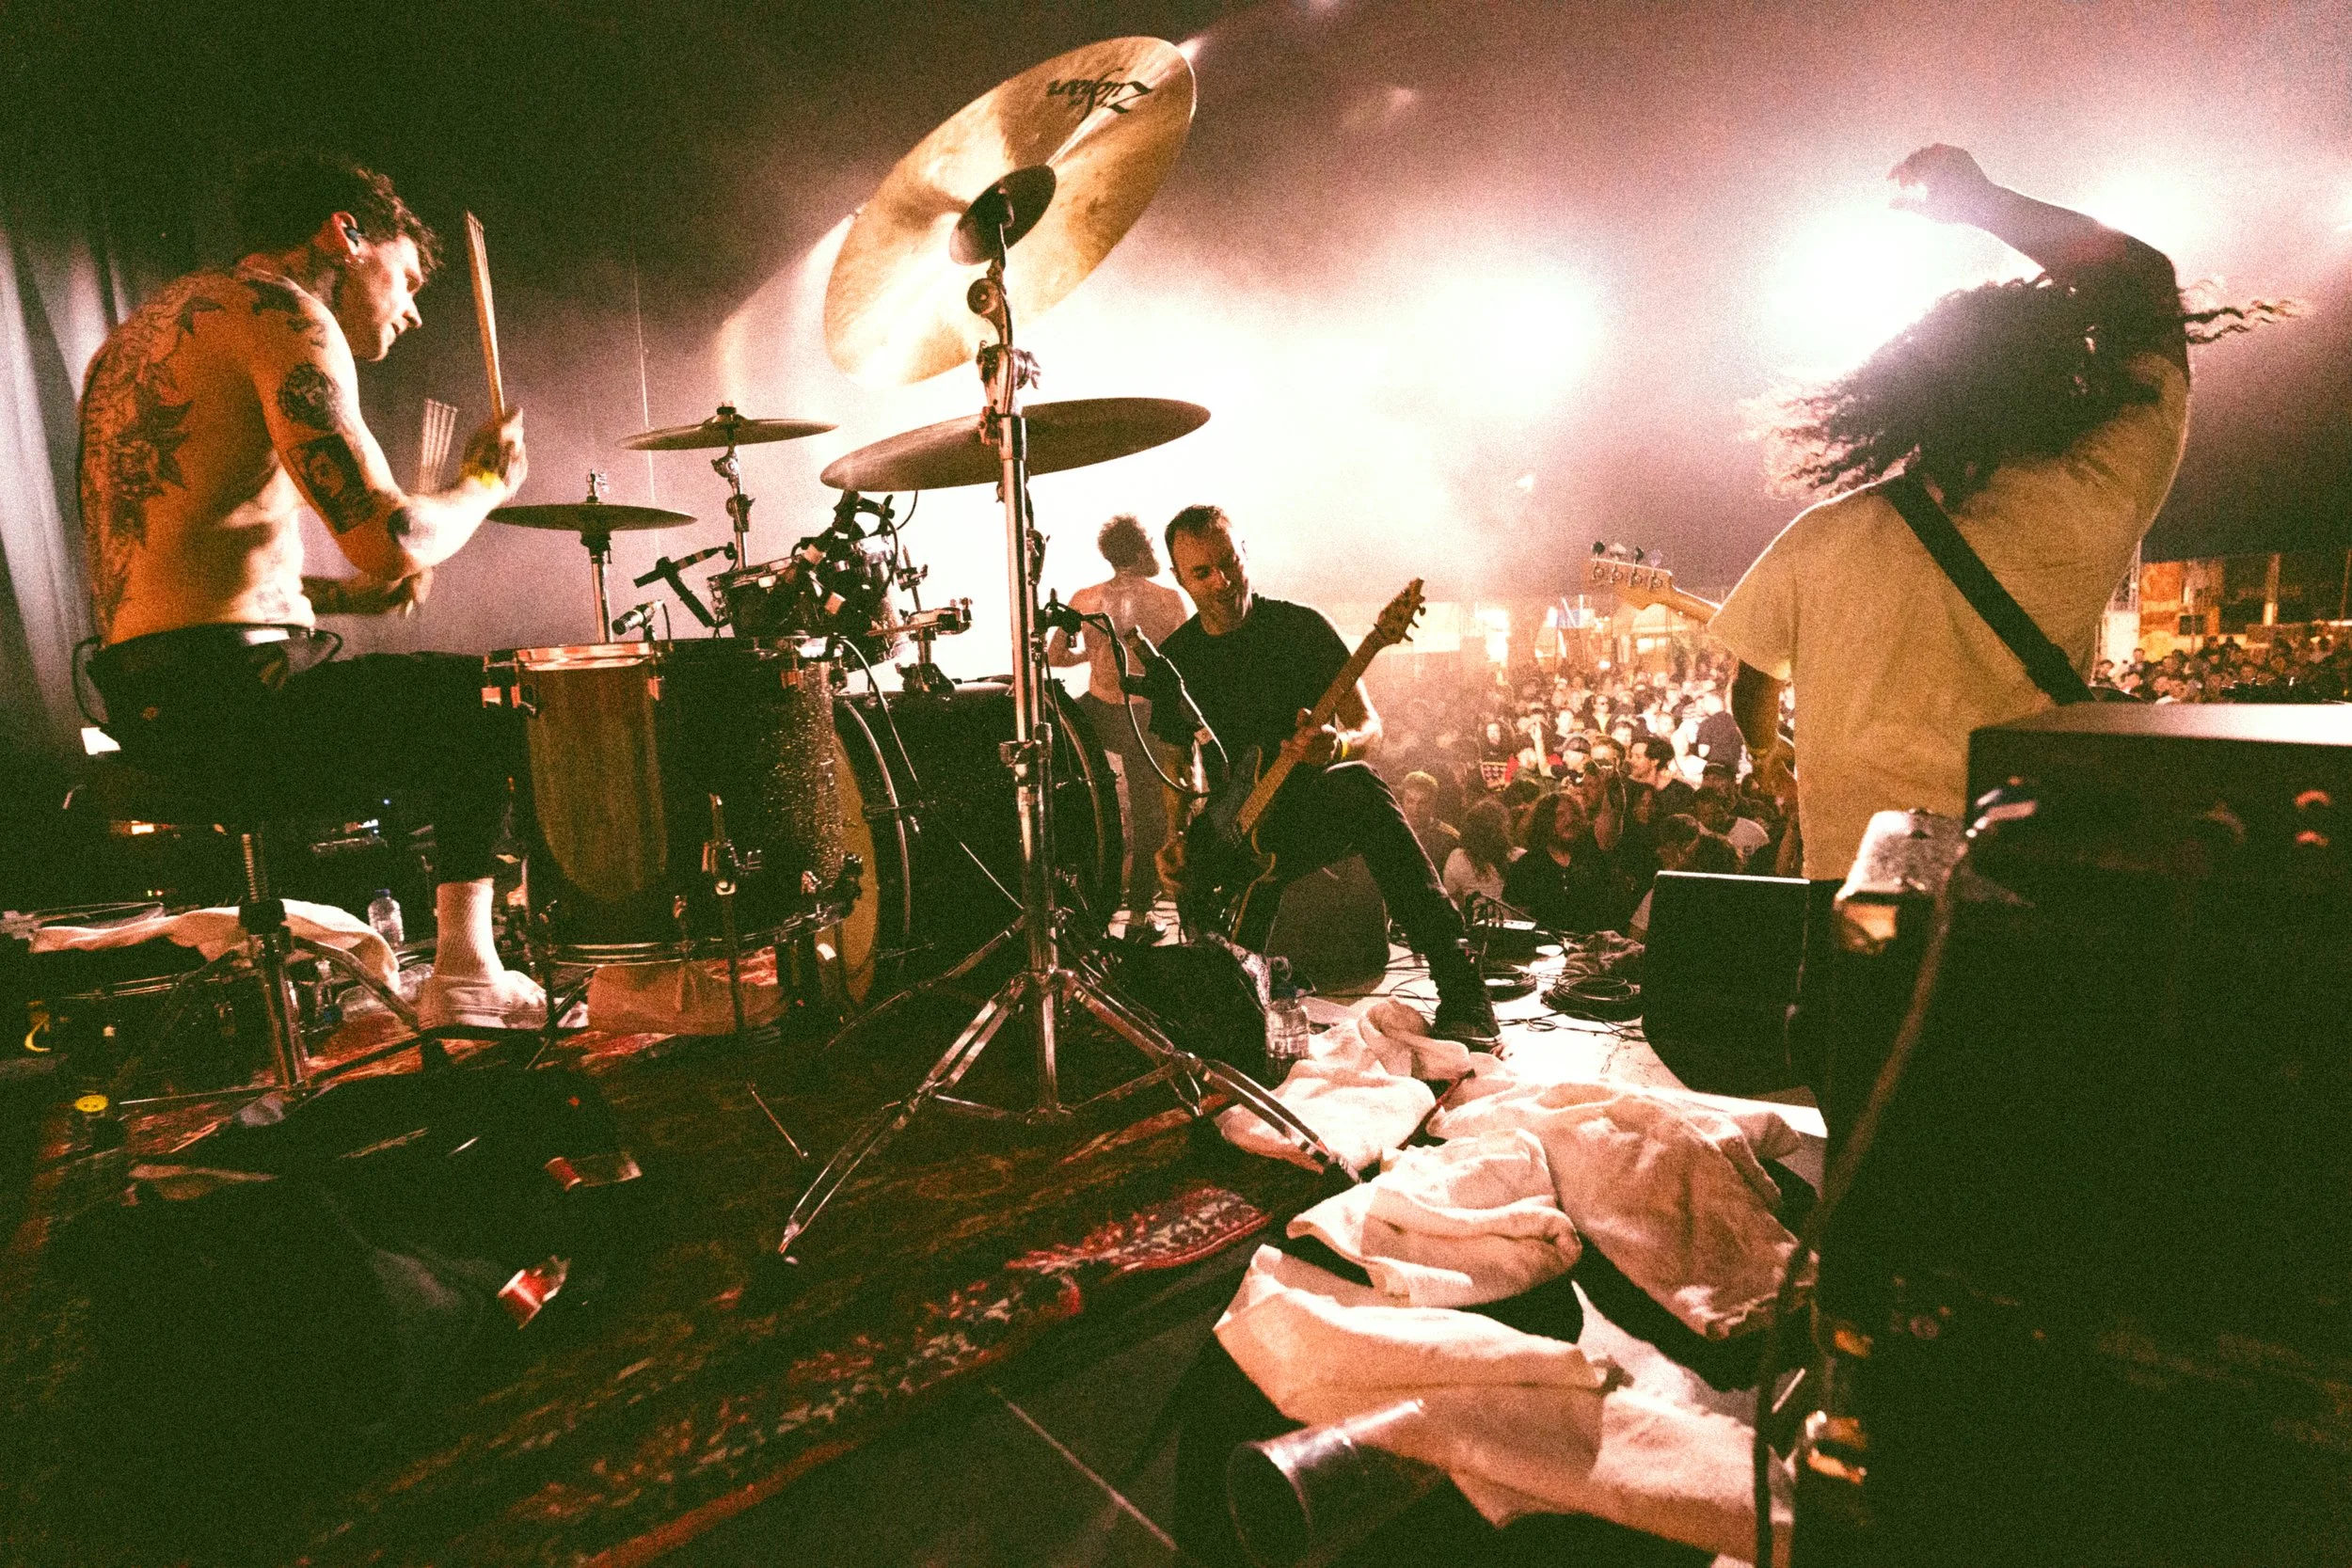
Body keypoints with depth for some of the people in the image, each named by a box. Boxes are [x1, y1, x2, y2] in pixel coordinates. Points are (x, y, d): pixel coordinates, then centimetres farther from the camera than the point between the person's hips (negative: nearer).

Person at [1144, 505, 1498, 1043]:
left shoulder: (1299, 626, -1)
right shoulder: (1173, 659, 6)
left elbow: (1369, 726, -4)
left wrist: (1339, 744, -29)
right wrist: (1178, 839, -7)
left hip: (1317, 807, -2)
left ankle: (1460, 986, -41)